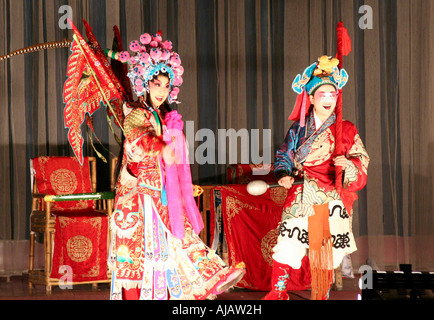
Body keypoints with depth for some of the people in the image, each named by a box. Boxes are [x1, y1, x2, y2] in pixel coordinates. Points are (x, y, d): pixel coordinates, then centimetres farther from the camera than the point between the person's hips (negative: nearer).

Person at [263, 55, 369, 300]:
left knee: (325, 251, 4)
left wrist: (348, 164, -17)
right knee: (287, 246, -8)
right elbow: (285, 155, 12)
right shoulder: (298, 128, 7)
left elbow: (362, 161, 4)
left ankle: (321, 295, 20)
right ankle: (278, 292, 8)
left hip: (331, 199, 0)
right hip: (301, 197, 0)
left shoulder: (347, 130, 4)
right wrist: (284, 174, -7)